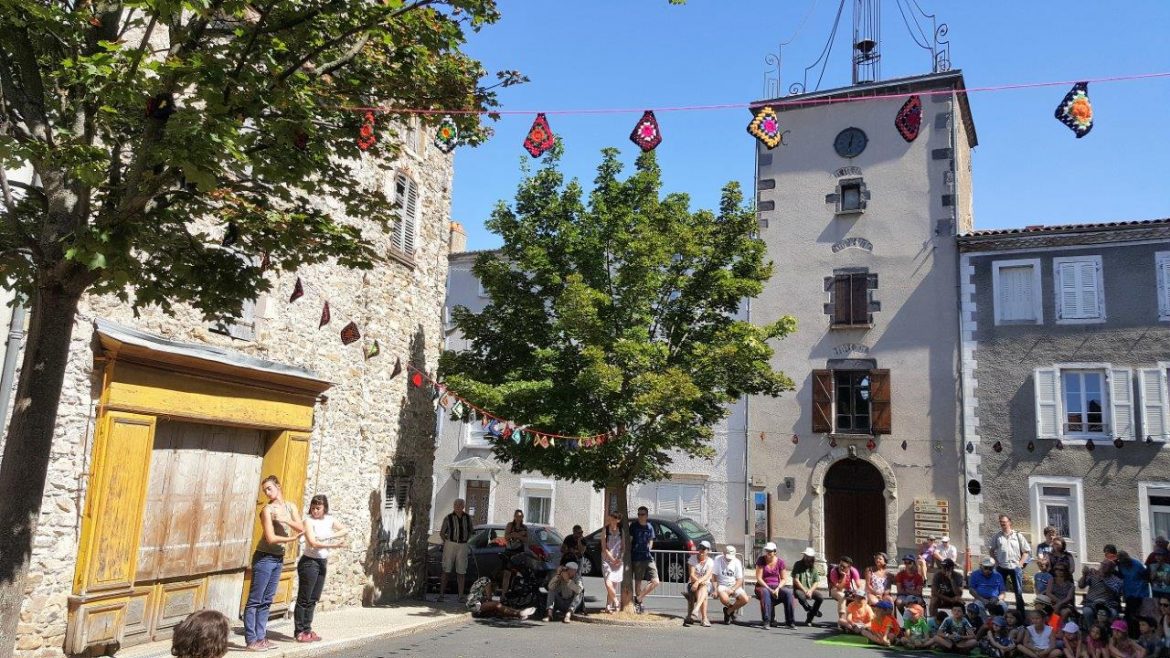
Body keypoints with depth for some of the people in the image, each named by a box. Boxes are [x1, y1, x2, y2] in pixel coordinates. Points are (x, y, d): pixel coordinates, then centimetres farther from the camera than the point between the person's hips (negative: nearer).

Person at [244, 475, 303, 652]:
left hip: (279, 558, 7)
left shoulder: (290, 507, 8)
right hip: (265, 558, -7)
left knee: (266, 601, 11)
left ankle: (261, 637, 16)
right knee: (255, 600, -2)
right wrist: (291, 539, -6)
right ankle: (251, 640, 0)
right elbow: (271, 538, -18)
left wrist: (286, 520, -16)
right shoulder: (267, 510, -12)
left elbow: (301, 528, -2)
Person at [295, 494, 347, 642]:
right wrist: (333, 545, -24)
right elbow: (313, 542, -21)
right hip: (309, 562, -7)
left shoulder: (329, 520, 6)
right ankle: (299, 632, 6)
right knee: (304, 599, -1)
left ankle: (307, 630, 19)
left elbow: (345, 530, 7)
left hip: (322, 562, 7)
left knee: (313, 600, 12)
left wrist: (331, 536, -10)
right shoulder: (309, 521, -12)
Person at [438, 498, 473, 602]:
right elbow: (441, 533, 7)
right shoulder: (448, 518, 0)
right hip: (450, 544, -2)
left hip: (463, 546, 2)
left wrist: (465, 541, 11)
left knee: (461, 572, 2)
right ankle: (441, 594, 2)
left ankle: (460, 596, 7)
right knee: (446, 570, -3)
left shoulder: (468, 518, 7)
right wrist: (447, 543, 0)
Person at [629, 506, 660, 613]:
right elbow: (629, 541, -1)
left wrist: (648, 550, 9)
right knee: (638, 581, 3)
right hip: (637, 558, -4)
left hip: (648, 558, 4)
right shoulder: (633, 526, -1)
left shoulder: (650, 527, 10)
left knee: (655, 582, -5)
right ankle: (640, 604, 16)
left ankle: (638, 599, 4)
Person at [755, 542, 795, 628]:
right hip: (763, 586, -2)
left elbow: (783, 579, 3)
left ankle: (789, 622, -23)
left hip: (776, 586, 3)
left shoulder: (780, 562, 2)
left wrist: (777, 589, -16)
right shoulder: (761, 560, -5)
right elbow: (759, 578, -9)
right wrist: (770, 589, -19)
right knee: (765, 592, -38)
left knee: (788, 592, -27)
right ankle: (766, 621, -38)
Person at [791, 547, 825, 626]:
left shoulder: (813, 567, 8)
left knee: (821, 597, -26)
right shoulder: (798, 564, -3)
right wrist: (805, 591, -17)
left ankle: (809, 619, -11)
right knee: (800, 595, -39)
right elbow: (796, 580, -9)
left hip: (811, 589, 4)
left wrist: (810, 591, -14)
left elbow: (815, 582, 5)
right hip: (799, 589, -4)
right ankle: (811, 610, -11)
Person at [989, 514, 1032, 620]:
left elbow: (1026, 551, 3)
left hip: (1015, 567, -1)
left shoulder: (1018, 536, 1)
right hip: (1001, 567, 1)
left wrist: (1020, 563, -5)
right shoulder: (996, 536, 3)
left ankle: (1020, 614, 14)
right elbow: (991, 550, 10)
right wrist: (996, 562, 0)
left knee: (1018, 592, 5)